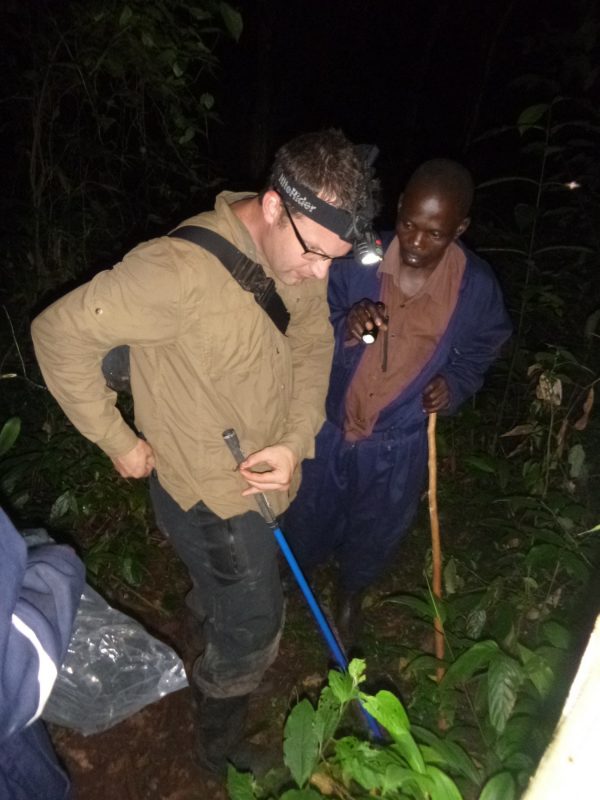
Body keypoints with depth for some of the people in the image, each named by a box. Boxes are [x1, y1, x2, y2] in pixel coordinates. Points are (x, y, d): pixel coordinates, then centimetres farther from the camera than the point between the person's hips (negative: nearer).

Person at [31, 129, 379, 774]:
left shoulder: (301, 253, -9)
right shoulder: (181, 269, -32)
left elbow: (313, 345, 1)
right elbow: (60, 334, -23)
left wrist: (296, 442, -12)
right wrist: (119, 441, -16)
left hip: (265, 478, 6)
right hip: (211, 497, -6)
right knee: (252, 629, 14)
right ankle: (220, 746, 46)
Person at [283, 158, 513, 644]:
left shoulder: (476, 287, -15)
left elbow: (479, 354, 4)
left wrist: (453, 385, -15)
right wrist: (345, 327, -31)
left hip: (398, 444, 0)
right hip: (329, 426, 0)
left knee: (376, 532, 24)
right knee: (307, 517, 24)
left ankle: (351, 592, 58)